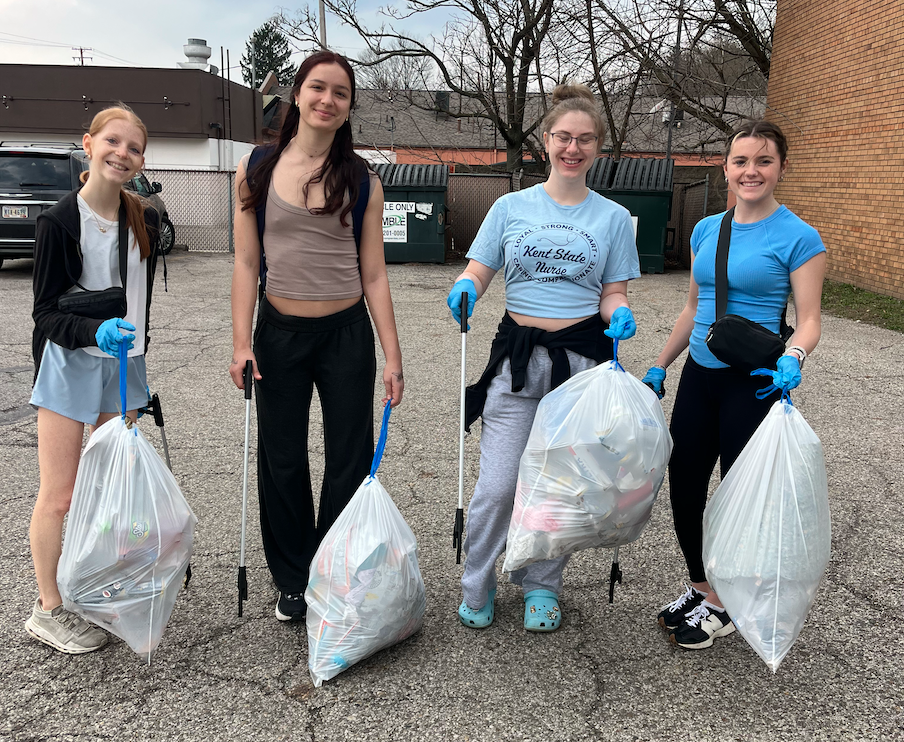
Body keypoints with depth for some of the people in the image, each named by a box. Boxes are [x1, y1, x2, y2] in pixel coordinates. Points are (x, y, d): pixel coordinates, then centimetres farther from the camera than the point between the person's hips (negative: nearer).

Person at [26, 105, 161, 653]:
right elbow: (46, 313, -13)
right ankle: (49, 610, 16)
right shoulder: (59, 222, -12)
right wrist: (95, 331, -31)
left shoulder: (145, 220, 3)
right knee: (61, 495, 0)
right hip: (70, 366, -5)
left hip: (123, 363, 5)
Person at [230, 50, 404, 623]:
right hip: (279, 334, 1)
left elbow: (374, 275, 1)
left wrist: (392, 355, -3)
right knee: (282, 461, 10)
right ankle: (293, 580, 30)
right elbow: (247, 263, 1)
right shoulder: (256, 169, 1)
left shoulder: (362, 180, 1)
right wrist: (242, 344, -6)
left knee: (350, 461, 7)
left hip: (347, 334, 0)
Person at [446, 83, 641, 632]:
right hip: (517, 356, 0)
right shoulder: (511, 207, 7)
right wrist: (464, 290, -16)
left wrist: (620, 314, -13)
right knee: (498, 485, -5)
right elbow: (477, 272, 7)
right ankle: (478, 586, 19)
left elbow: (614, 292, 9)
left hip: (582, 360, 1)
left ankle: (542, 586, 29)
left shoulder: (613, 218, 8)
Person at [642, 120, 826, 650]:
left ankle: (725, 607, 24)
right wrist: (660, 367, 15)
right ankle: (702, 588, 31)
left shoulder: (798, 237, -8)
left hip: (753, 383, -5)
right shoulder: (707, 230, 9)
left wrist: (792, 361, -29)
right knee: (684, 486, 10)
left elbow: (809, 321, -9)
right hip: (700, 376, 6)